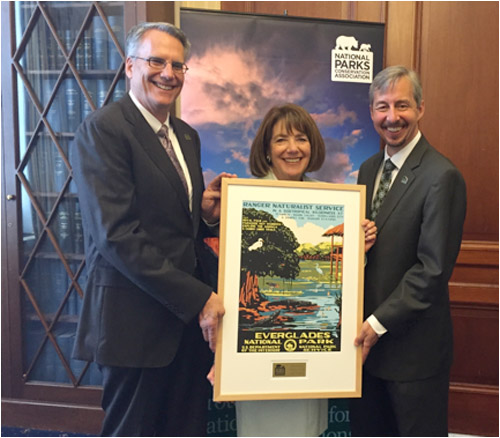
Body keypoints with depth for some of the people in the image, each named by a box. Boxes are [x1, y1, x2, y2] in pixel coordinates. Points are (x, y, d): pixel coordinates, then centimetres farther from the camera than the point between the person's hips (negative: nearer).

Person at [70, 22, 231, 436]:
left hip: (190, 316, 8)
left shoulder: (187, 136, 13)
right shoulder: (102, 130, -12)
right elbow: (117, 235, -20)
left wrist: (206, 211, -4)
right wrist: (198, 298, -19)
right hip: (136, 321, -7)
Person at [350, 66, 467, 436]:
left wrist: (379, 322, -16)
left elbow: (434, 268, -19)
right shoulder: (369, 169, 8)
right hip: (367, 336, 7)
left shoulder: (441, 177, -16)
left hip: (413, 343, -6)